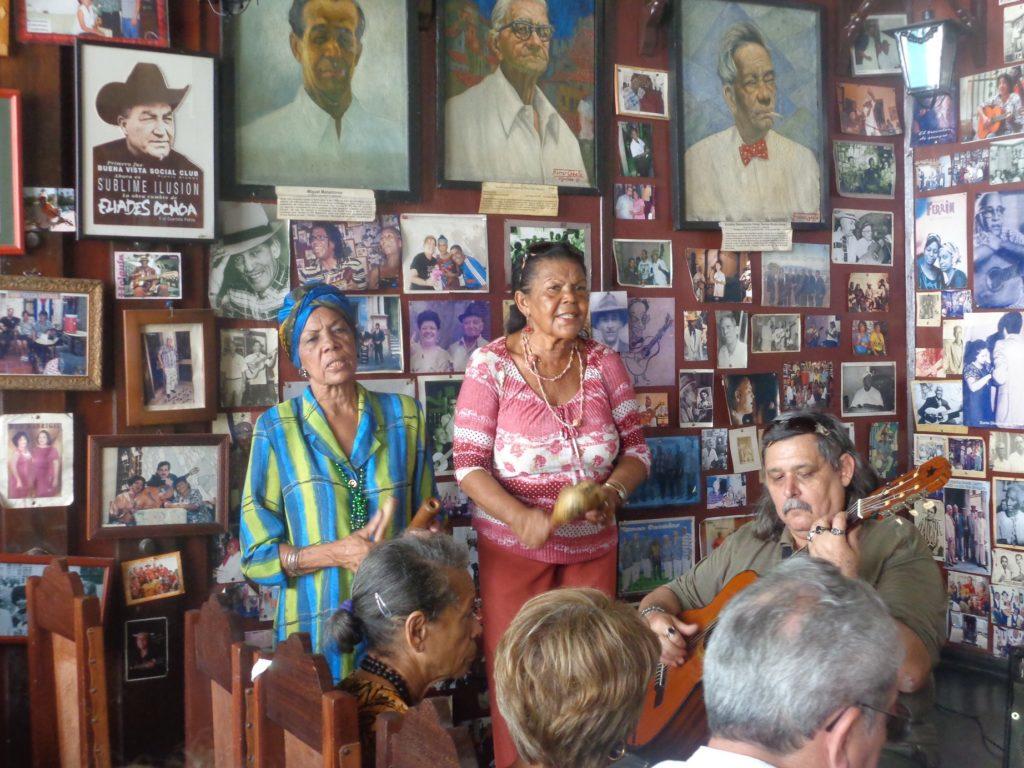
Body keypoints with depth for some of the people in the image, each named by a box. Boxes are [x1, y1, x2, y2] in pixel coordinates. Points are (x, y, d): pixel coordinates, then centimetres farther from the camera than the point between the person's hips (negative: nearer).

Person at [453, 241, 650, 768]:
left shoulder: (604, 364, 1)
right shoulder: (492, 365, -9)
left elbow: (637, 450, 5)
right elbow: (469, 465, -11)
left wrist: (612, 492, -16)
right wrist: (521, 516, -27)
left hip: (593, 546, 3)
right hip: (514, 547, -3)